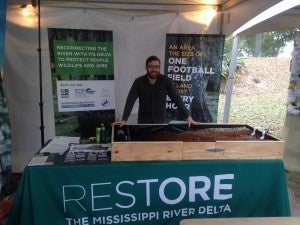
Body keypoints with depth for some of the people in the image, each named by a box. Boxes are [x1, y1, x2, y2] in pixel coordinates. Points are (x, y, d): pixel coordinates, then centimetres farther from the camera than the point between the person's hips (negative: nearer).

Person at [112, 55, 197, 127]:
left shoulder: (166, 81, -9)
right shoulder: (139, 82, -10)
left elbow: (177, 99, -12)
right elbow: (130, 100, -16)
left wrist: (188, 116, -21)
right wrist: (124, 120, -28)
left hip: (160, 121, 0)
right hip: (143, 121, 0)